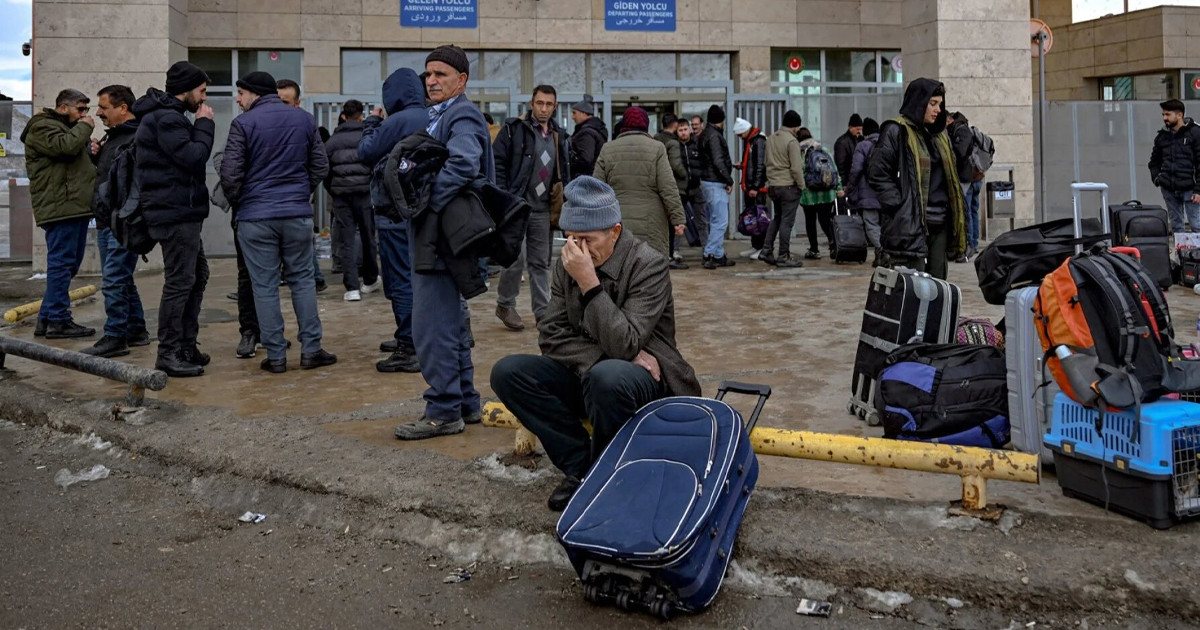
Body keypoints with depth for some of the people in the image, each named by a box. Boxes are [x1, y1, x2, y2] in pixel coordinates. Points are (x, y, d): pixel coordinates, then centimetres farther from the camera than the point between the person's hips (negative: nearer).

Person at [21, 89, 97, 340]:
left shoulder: (67, 127, 28)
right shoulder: (42, 127, -4)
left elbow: (79, 157, 30)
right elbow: (66, 146, -21)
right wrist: (84, 127, -5)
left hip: (76, 207, 10)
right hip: (61, 207, -10)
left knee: (67, 264, 12)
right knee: (62, 263, -10)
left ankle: (46, 319, 18)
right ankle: (58, 321, -7)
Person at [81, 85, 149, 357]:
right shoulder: (113, 136, 17)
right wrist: (96, 154, 10)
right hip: (107, 222, 10)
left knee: (114, 280, -8)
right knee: (121, 279, 16)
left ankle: (115, 337, -3)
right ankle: (136, 331, 25)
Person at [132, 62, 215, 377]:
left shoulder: (168, 116, 19)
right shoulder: (166, 119, -14)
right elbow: (193, 157, -20)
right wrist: (205, 124, -10)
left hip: (183, 212, 11)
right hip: (176, 212, -11)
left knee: (197, 275, 17)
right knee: (179, 281, -8)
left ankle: (186, 345, 24)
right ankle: (169, 354, -2)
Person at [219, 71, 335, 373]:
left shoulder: (244, 123, -6)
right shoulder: (305, 119, 6)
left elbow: (230, 173, -9)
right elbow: (320, 166, 8)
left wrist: (236, 202, 9)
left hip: (256, 216, -3)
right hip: (298, 213, 3)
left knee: (265, 286, 3)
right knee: (302, 280, 11)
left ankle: (276, 356, 6)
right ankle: (311, 349, 9)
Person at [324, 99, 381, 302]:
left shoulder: (332, 140, 7)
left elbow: (325, 170, 7)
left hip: (341, 194, 1)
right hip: (364, 192, -1)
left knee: (347, 241, 1)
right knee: (367, 237, 14)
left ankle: (352, 287, -6)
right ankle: (370, 280, 28)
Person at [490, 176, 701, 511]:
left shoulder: (648, 264, -16)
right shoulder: (567, 264, 0)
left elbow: (624, 345, -26)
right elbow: (551, 335, -3)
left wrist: (589, 282, -31)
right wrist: (601, 356, -19)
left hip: (644, 379, -5)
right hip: (585, 375, 6)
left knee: (608, 376, -40)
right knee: (507, 371, -16)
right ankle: (580, 465, -11)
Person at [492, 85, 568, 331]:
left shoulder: (558, 136, 13)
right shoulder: (514, 129, -5)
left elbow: (563, 172, 21)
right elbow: (497, 163, -8)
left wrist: (558, 203, 11)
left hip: (542, 209, 6)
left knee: (541, 262, 10)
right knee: (517, 258, -9)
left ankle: (543, 311, 18)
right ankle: (505, 306, 10)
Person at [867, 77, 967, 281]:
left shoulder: (939, 134, 20)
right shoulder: (896, 131, -5)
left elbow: (951, 176, 26)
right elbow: (877, 174, -11)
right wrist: (899, 206, -16)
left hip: (939, 224, 8)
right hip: (910, 224, -8)